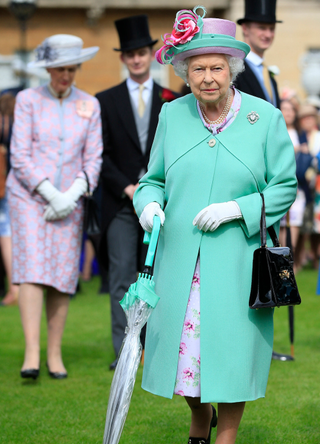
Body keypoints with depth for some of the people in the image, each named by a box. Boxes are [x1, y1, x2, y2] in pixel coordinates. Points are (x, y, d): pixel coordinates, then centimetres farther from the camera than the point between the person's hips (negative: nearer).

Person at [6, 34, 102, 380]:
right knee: (32, 271, -15)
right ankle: (31, 354, -21)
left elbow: (93, 159, 6)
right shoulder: (28, 100, 1)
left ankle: (55, 355, 6)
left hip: (69, 202, 2)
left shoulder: (89, 105, 8)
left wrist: (70, 197, -8)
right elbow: (20, 157, -4)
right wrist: (51, 195, -12)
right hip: (28, 195, -2)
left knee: (63, 275, -2)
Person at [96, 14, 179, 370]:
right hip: (121, 204, -1)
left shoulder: (171, 100, 9)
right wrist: (127, 188, -9)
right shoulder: (106, 101, 8)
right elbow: (102, 155, 3)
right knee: (122, 277, -5)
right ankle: (124, 350, -5)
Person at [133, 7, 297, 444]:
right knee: (183, 339, 8)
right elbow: (154, 179, 14)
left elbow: (284, 187, -1)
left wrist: (235, 209, -15)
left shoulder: (266, 118, -4)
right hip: (179, 257, 3)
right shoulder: (172, 114, 5)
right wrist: (150, 204, -9)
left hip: (238, 258, -3)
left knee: (231, 342, -1)